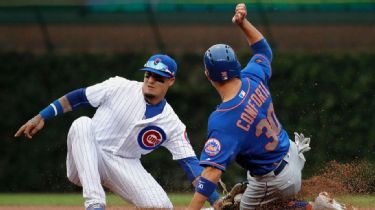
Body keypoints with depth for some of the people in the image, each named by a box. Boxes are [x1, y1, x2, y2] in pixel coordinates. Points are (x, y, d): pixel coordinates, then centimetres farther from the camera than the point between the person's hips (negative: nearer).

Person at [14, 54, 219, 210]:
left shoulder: (172, 125, -6)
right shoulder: (120, 88, -9)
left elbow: (191, 163, -10)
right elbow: (78, 97, -4)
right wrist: (41, 117, -11)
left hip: (125, 166, 1)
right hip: (88, 160, -1)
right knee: (82, 124, -33)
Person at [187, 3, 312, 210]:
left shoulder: (223, 121, -34)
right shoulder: (253, 79, -16)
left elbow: (212, 172, -41)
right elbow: (264, 50, 9)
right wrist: (242, 22, 4)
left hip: (275, 182, -8)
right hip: (288, 151, 8)